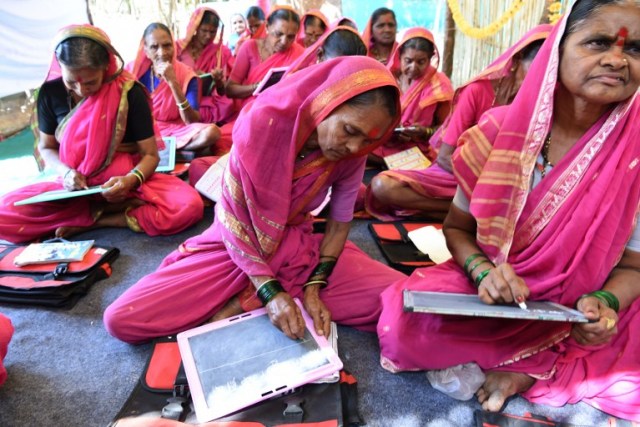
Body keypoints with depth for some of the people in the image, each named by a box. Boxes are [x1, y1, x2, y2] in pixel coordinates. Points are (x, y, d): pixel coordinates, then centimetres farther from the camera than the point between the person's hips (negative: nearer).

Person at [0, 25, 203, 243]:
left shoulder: (130, 93, -12)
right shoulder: (50, 93, -3)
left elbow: (150, 154, -9)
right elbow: (46, 147, 10)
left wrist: (131, 180, -30)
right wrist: (66, 172, -12)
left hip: (125, 183, -2)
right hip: (75, 187, 3)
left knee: (189, 206, -31)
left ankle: (88, 221, -16)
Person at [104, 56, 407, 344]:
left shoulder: (352, 153, -14)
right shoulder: (263, 122, -26)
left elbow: (339, 224, -2)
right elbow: (233, 220, -19)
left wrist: (314, 287, -16)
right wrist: (270, 292, -25)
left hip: (299, 246, 4)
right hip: (235, 244, -3)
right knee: (121, 319, -16)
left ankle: (244, 303, -12)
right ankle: (256, 299, -3)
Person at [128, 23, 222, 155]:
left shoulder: (186, 74, -7)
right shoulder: (133, 69, -3)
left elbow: (192, 121, -18)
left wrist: (173, 83, -26)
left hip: (175, 131, 0)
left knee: (212, 132, -29)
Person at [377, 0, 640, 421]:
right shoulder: (500, 130, -9)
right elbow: (457, 228, 0)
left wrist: (604, 305, -22)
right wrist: (483, 271, -20)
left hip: (573, 319, 1)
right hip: (488, 290, 0)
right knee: (404, 321, -26)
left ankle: (527, 368, -2)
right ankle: (545, 357, -7)